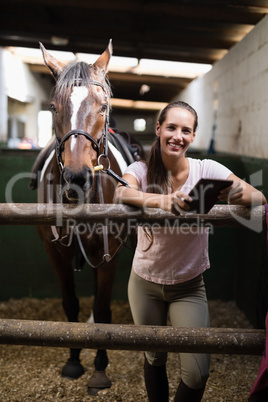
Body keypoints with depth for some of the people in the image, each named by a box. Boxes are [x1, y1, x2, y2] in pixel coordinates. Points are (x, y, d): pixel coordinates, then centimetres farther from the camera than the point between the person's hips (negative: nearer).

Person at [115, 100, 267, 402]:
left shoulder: (207, 170, -12)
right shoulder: (142, 170, -12)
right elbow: (121, 192, -33)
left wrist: (240, 194, -42)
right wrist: (160, 200, -52)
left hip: (189, 286, 0)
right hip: (145, 284, 1)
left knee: (197, 373, -6)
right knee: (154, 360, 15)